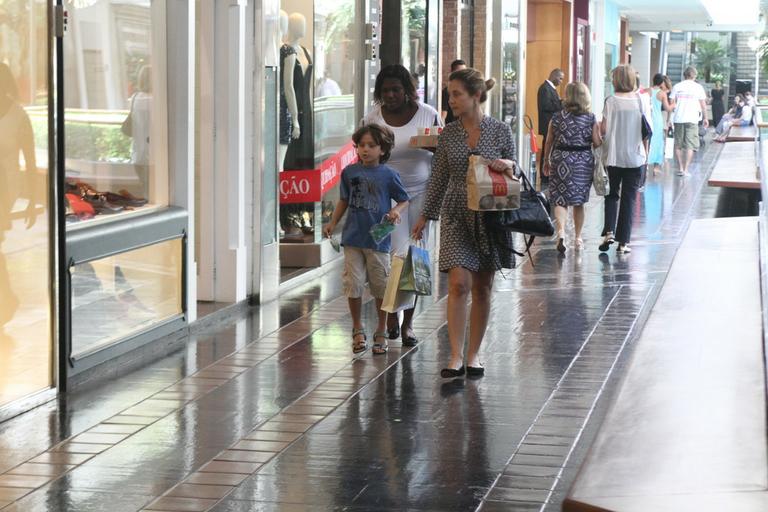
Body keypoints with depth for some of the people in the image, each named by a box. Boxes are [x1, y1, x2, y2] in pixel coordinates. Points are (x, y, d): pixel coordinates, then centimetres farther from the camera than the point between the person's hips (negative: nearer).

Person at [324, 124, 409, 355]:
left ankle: (381, 332, 20)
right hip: (353, 239, 2)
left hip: (378, 239, -2)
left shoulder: (388, 174, -4)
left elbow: (404, 200, 3)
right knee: (353, 285, 2)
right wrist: (333, 222, 9)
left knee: (381, 287, 6)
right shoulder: (350, 172, 4)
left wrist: (396, 211, -16)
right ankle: (358, 330, 19)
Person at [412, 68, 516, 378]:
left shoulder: (500, 131, -2)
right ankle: (456, 356, -10)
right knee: (458, 284, -13)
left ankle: (474, 354, 19)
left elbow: (514, 171, 7)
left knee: (482, 288, 7)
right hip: (456, 216, 0)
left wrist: (507, 165, -16)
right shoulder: (448, 134, 3)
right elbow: (439, 178, 11)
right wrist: (426, 216, 13)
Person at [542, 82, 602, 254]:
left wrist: (546, 161, 16)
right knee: (579, 201, 14)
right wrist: (601, 132, 14)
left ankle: (561, 232, -23)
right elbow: (597, 143, -7)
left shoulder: (557, 118, -1)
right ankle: (578, 238, 24)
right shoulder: (591, 119, -4)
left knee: (560, 199, 0)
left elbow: (549, 142, 4)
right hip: (584, 160, 1)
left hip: (561, 158, -1)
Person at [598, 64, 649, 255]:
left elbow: (603, 129, -8)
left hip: (613, 155, -1)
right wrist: (646, 151, 12)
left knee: (612, 194, 14)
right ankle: (623, 242, 6)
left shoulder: (611, 101, -7)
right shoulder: (639, 100, -1)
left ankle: (609, 232, -5)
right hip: (635, 156, 1)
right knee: (629, 198, 7)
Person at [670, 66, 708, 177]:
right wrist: (705, 118, 16)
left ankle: (680, 168, 13)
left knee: (678, 145, 12)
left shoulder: (677, 87, 5)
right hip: (692, 119, -2)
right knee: (690, 146, 0)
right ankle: (685, 169, -6)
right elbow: (703, 105, 4)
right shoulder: (698, 87, 2)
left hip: (678, 119, 2)